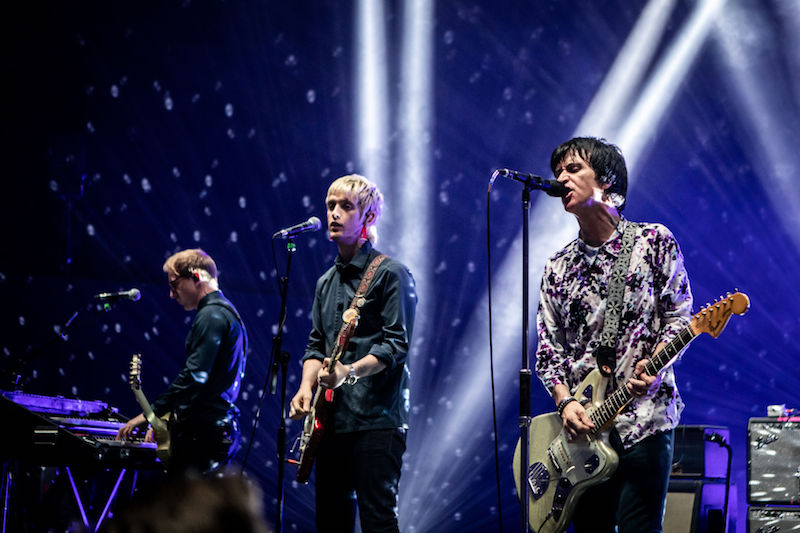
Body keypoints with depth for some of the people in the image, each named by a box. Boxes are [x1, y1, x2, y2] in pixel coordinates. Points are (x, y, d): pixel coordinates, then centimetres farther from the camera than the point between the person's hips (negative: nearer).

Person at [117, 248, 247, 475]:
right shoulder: (226, 312, 22)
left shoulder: (211, 316, -12)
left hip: (204, 431, -10)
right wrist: (173, 417, 23)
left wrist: (151, 414, -17)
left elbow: (194, 377, -21)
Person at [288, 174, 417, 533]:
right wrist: (306, 388, 3)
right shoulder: (326, 282, 19)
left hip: (376, 419, -7)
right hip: (332, 419, 8)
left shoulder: (390, 274, -5)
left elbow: (396, 345, -13)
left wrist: (350, 371, -27)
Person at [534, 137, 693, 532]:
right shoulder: (557, 267, 15)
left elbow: (679, 315, 1)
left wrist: (653, 364, -18)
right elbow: (547, 348, 10)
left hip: (642, 416, -4)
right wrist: (565, 401, -7)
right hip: (580, 425, 4)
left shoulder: (653, 241, 4)